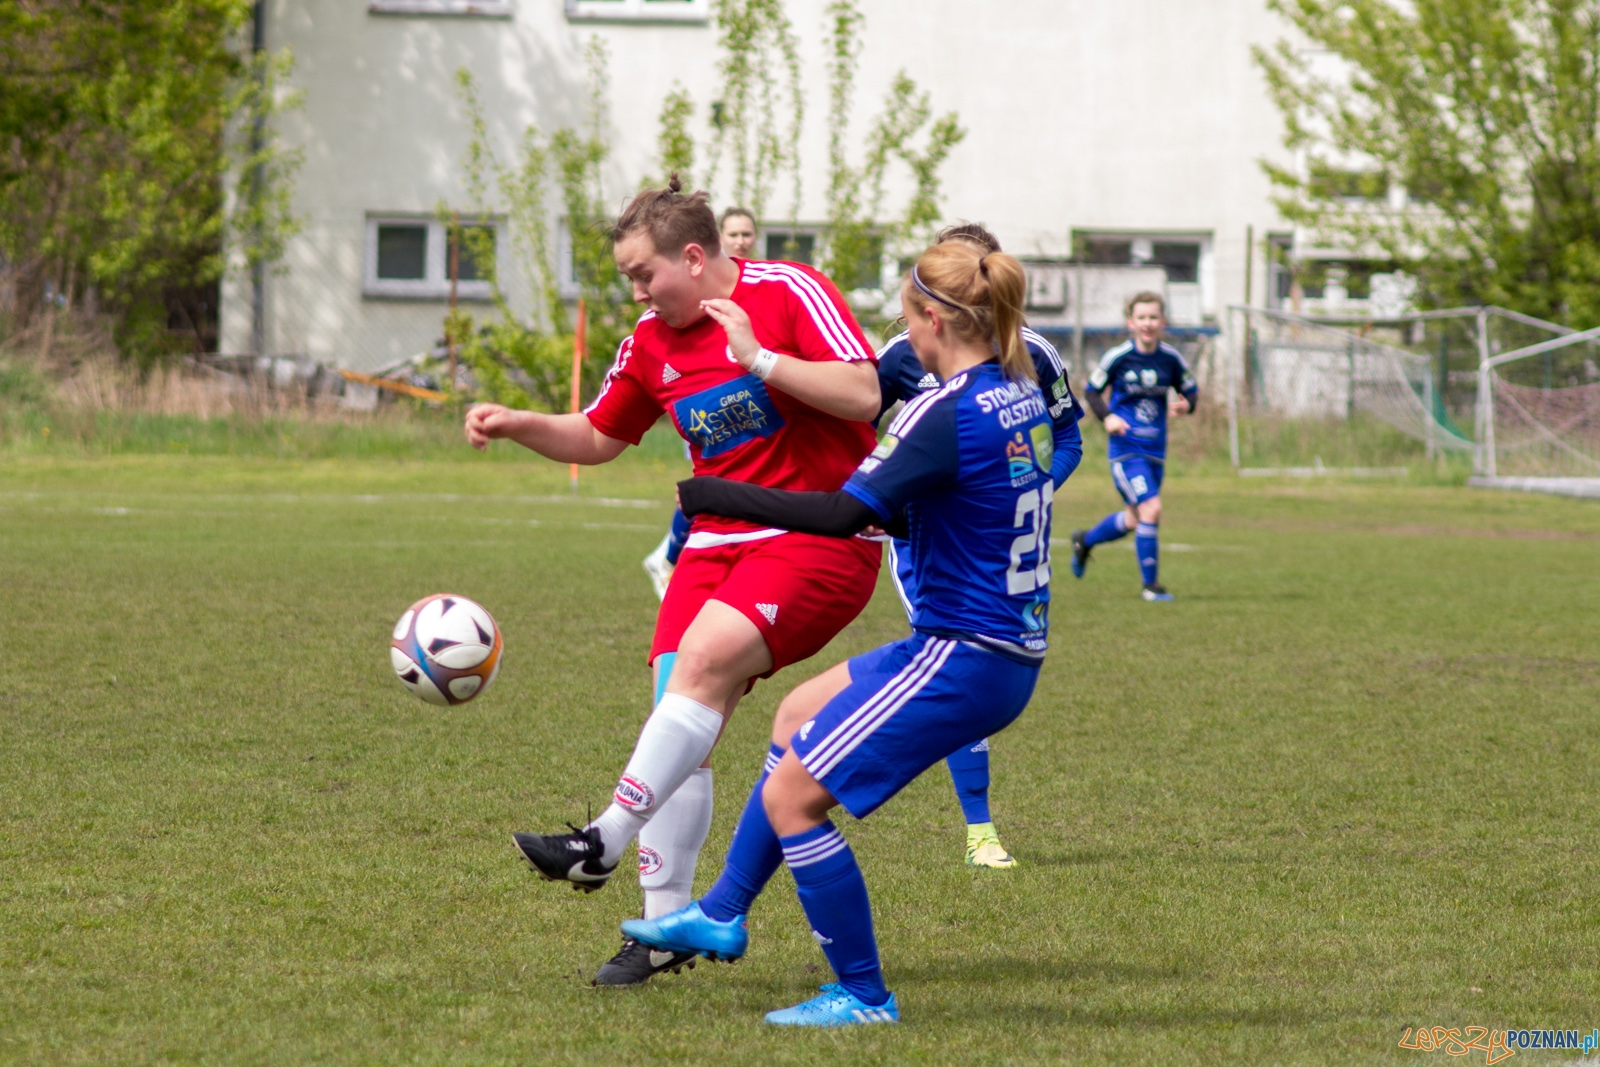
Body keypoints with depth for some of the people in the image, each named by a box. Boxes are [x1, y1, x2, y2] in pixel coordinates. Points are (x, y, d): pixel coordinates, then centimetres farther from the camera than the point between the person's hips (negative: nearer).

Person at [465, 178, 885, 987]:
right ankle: (665, 924, -1)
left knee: (705, 659, -28)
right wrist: (515, 425, 7)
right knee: (684, 721, -5)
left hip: (819, 533, -7)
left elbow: (862, 395, -18)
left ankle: (606, 844, -29)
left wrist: (759, 356, -21)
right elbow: (599, 437, 23)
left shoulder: (790, 292, -9)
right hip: (718, 540, 7)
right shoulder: (652, 341, 10)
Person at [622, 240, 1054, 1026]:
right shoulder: (1024, 399, 7)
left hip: (961, 661, -10)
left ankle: (863, 997, 4)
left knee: (790, 799, -3)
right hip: (1009, 647, 10)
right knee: (798, 716, 25)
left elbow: (841, 512, -25)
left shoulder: (948, 415, -21)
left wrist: (707, 495, -19)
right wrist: (893, 516, 23)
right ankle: (722, 915, 33)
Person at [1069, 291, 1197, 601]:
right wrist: (1107, 417, -17)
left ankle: (1085, 541, 46)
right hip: (1126, 448, -5)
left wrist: (1186, 404, -12)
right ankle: (1151, 585, -5)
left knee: (1134, 520, 17)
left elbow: (1191, 391, 12)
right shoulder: (1118, 357, -9)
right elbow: (1092, 391, 1)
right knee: (1151, 509, -18)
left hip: (1155, 449, 5)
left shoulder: (1171, 359, -1)